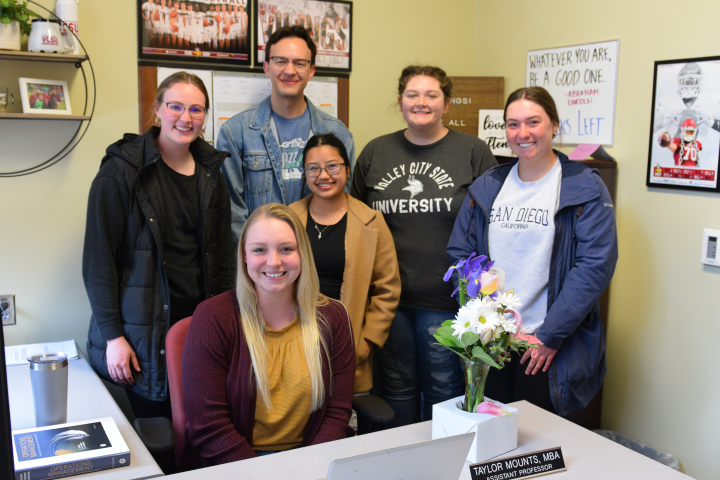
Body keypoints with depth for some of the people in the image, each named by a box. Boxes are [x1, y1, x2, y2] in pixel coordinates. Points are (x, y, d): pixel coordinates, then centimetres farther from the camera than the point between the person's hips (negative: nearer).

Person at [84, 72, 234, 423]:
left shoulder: (211, 173, 8)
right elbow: (98, 259, -8)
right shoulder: (122, 171, -7)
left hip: (201, 326, 4)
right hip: (141, 332, -4)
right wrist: (112, 336, -11)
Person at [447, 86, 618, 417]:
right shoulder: (486, 187, 8)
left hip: (550, 351, -3)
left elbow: (596, 265, -12)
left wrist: (549, 335, -15)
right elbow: (460, 254, 7)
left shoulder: (585, 188, -5)